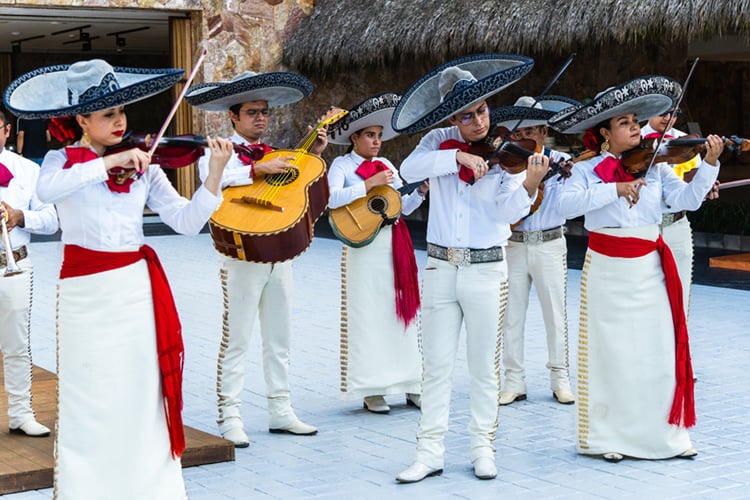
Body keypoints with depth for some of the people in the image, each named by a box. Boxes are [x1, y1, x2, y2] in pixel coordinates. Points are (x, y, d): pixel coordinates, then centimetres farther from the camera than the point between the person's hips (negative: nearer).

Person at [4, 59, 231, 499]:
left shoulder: (143, 166, 5)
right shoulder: (62, 160, 1)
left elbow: (187, 221, -2)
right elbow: (47, 190, -24)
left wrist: (216, 174, -15)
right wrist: (110, 161, -26)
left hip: (136, 288, 2)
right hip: (85, 295, -2)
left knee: (142, 396, 4)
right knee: (89, 401, 2)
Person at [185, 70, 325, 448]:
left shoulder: (275, 155, 16)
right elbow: (211, 178, -24)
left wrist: (314, 154, 8)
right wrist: (257, 169, -27)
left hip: (279, 254, 6)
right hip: (242, 256, -6)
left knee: (279, 337, 11)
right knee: (236, 338, -4)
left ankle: (281, 412, 19)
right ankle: (230, 417, 2)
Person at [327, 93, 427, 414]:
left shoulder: (386, 165, 15)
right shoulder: (343, 165, -1)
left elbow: (404, 206, 14)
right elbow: (332, 198, -19)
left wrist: (421, 190, -4)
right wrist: (370, 184, -20)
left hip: (395, 245, 6)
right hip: (363, 246, -5)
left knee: (403, 311, 7)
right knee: (367, 316, -2)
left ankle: (411, 386, 14)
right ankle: (371, 391, 5)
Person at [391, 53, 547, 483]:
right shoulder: (439, 142, 3)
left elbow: (508, 212, -13)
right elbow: (410, 169, -16)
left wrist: (530, 184, -31)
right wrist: (458, 157, -24)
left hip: (487, 270, -2)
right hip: (441, 268, 2)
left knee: (484, 366, 8)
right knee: (436, 365, 6)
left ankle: (483, 448, 20)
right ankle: (431, 452, 13)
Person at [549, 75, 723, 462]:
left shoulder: (655, 167, 6)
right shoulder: (588, 170, -1)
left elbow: (687, 199, -4)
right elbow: (567, 204, -18)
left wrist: (709, 165, -17)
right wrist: (613, 189, -23)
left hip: (649, 269, 2)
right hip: (607, 271, -2)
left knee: (661, 352, 2)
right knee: (609, 353, 5)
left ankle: (668, 434, 14)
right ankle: (605, 437, 15)